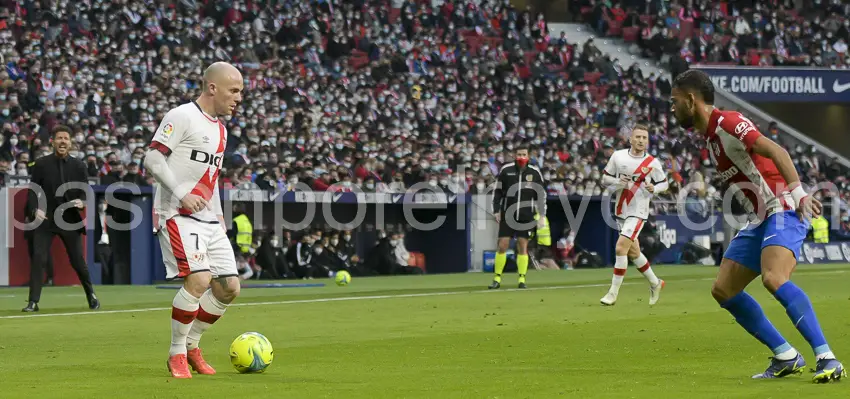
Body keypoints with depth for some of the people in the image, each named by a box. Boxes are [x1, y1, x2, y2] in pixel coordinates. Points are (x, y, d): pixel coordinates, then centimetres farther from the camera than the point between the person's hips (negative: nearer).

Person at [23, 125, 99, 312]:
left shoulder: (78, 165, 5)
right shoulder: (41, 164, 1)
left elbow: (85, 191, 4)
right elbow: (33, 191, -1)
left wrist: (81, 202, -19)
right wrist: (35, 209, -18)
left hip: (70, 220, 1)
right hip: (45, 219, -1)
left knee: (77, 260, 5)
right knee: (38, 258, -9)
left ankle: (91, 295, 24)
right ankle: (33, 302, -5)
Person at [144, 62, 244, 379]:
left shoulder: (220, 128, 18)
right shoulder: (182, 117, -9)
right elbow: (152, 158, -15)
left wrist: (218, 215, 17)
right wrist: (181, 194, -23)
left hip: (209, 220, 9)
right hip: (178, 215, -9)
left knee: (228, 287, 3)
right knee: (199, 279, -22)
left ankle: (191, 344, 20)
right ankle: (177, 354, -6)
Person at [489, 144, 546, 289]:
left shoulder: (534, 172, 0)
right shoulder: (505, 170, -1)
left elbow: (541, 194, 6)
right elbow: (497, 191, 6)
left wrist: (541, 215, 1)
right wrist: (496, 210, 0)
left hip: (526, 217, 0)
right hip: (507, 215, 0)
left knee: (522, 247, 0)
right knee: (502, 246, -2)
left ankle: (522, 279, 8)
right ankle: (497, 279, 5)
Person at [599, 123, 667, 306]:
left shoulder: (652, 163, -6)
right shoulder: (618, 156, -1)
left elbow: (664, 183, 6)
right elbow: (605, 178, 5)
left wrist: (654, 188, -16)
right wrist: (618, 181, -15)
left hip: (638, 212, -5)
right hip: (621, 211, 5)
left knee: (620, 248, -16)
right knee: (633, 252, 14)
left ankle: (613, 293, -10)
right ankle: (655, 283, 34)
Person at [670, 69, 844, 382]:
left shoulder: (727, 123, -14)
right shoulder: (710, 135, 14)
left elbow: (776, 151, -27)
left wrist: (799, 193, -39)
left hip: (783, 211, -10)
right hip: (760, 219, 10)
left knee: (773, 279, -31)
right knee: (723, 291, 6)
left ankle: (827, 359, -30)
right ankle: (786, 357, 10)